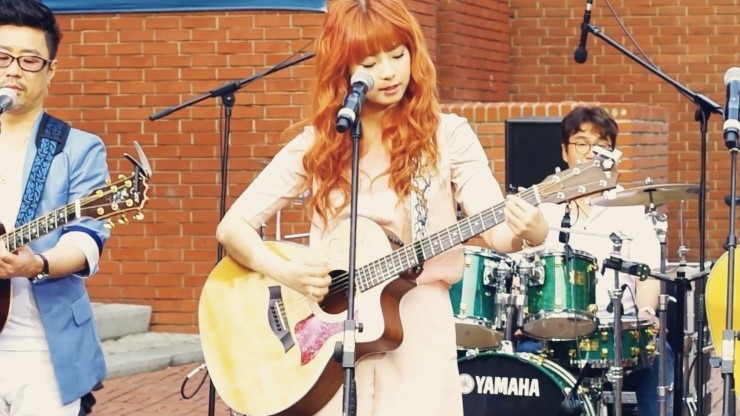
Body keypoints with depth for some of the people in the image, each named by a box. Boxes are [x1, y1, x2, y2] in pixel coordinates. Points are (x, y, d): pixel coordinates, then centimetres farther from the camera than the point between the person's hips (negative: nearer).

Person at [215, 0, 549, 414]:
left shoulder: (446, 136, -2)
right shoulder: (316, 145, 3)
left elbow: (500, 230, -11)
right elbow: (233, 228, 2)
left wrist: (529, 230, -34)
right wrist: (286, 272, -15)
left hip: (418, 336, -1)